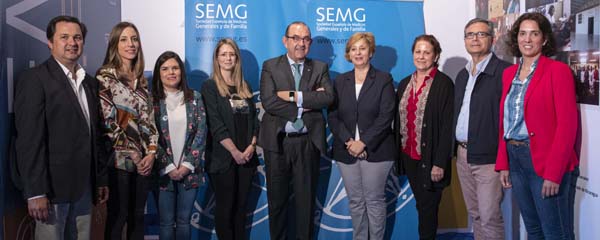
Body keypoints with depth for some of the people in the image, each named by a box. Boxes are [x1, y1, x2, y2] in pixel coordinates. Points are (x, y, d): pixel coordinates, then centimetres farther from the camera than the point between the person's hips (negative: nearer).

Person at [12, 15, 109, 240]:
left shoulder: (89, 82, 14)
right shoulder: (34, 79, -7)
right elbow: (29, 140, -14)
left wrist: (101, 179, 13)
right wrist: (35, 192, -17)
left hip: (84, 186, 6)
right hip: (53, 187, -6)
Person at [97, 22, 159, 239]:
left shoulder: (141, 79, 12)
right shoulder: (104, 77, -6)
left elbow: (149, 118, 9)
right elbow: (107, 121, -12)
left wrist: (151, 152, -4)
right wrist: (132, 154, -11)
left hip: (144, 158, 6)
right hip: (120, 158, -5)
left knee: (137, 216, 13)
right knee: (118, 217, 4)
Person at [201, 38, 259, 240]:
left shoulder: (244, 87, 13)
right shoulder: (210, 87, -3)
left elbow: (254, 119, 10)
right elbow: (216, 125, -11)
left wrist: (252, 145, -6)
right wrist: (235, 151, -15)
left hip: (246, 157, 5)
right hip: (223, 158, -4)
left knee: (241, 206, 11)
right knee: (225, 207, 4)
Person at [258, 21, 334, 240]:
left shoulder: (320, 68, 6)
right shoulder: (270, 66, 1)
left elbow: (328, 98, -12)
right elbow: (268, 102, -13)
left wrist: (294, 96, -18)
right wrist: (307, 104, -15)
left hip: (308, 142, 1)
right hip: (277, 141, -1)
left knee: (306, 199, 12)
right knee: (277, 199, 12)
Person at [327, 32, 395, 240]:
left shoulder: (384, 80, 1)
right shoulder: (340, 81, 10)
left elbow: (386, 116, -9)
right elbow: (333, 116, 3)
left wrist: (363, 142, -15)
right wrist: (348, 141, -11)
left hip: (376, 151, -3)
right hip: (346, 151, 3)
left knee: (374, 200, 3)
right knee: (355, 201, 9)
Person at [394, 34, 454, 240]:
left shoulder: (444, 84, -10)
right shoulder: (405, 83, 9)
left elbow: (447, 125, -13)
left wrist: (440, 163, -16)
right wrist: (397, 153, 7)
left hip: (429, 158, -5)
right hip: (409, 156, 6)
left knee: (428, 207, 4)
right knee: (421, 205, 16)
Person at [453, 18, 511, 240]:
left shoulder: (503, 71, -10)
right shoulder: (462, 74, 14)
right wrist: (458, 148, 12)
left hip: (488, 157, -7)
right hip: (463, 155, 7)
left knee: (489, 217, -2)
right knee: (475, 213, 16)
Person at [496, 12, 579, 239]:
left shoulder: (558, 70, -6)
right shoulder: (509, 73, 12)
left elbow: (567, 125, -13)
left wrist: (553, 173, -18)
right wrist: (503, 164, 6)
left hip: (546, 162, -6)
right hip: (515, 160, 6)